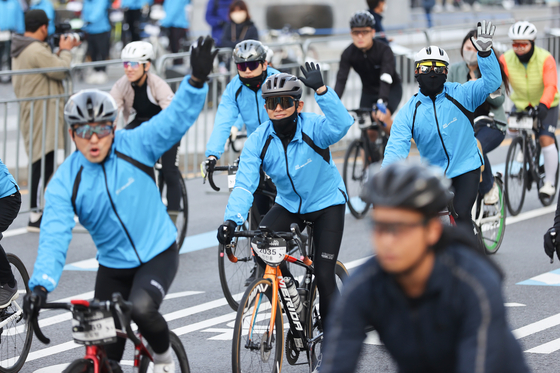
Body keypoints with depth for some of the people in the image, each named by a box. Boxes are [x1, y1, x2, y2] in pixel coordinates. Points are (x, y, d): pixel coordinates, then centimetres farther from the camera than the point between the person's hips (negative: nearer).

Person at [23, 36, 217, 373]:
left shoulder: (134, 146, -12)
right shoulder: (65, 182, -11)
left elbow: (177, 119, -18)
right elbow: (55, 236, -20)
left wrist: (197, 80, -36)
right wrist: (41, 284, -34)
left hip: (158, 255, -3)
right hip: (113, 266, 3)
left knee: (141, 308, -30)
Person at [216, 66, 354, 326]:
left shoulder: (313, 128, -24)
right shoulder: (258, 140, -16)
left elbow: (341, 125, -47)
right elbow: (244, 185, -23)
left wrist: (321, 89, -59)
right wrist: (232, 220, -40)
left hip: (326, 203, -3)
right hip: (289, 204, 3)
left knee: (324, 275, -10)